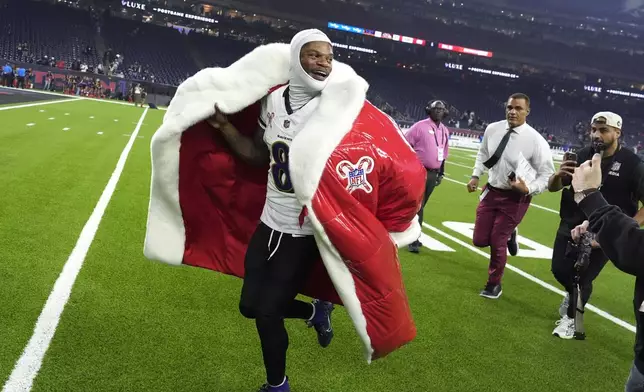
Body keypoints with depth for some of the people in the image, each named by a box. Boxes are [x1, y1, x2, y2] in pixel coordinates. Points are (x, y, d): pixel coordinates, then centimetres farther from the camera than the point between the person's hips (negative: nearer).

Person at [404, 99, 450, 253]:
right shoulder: (420, 126, -9)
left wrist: (441, 173, 20)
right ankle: (413, 240, -2)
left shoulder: (445, 131, 11)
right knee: (417, 206, -7)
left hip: (433, 174, 6)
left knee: (420, 205, 14)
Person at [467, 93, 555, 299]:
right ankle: (509, 235, 40)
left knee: (497, 242, 3)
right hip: (491, 191, 4)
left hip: (516, 197, -4)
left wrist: (528, 189, -25)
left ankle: (494, 284, 28)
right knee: (480, 240, 5)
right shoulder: (492, 129, -5)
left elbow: (547, 174, -10)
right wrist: (475, 176, 6)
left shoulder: (536, 140, -18)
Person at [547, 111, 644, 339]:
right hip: (571, 227, 4)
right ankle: (574, 293, 45)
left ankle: (570, 318, 31)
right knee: (560, 270, 10)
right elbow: (552, 188, 2)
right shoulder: (583, 156, -4)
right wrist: (558, 175, -21)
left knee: (583, 278, 4)